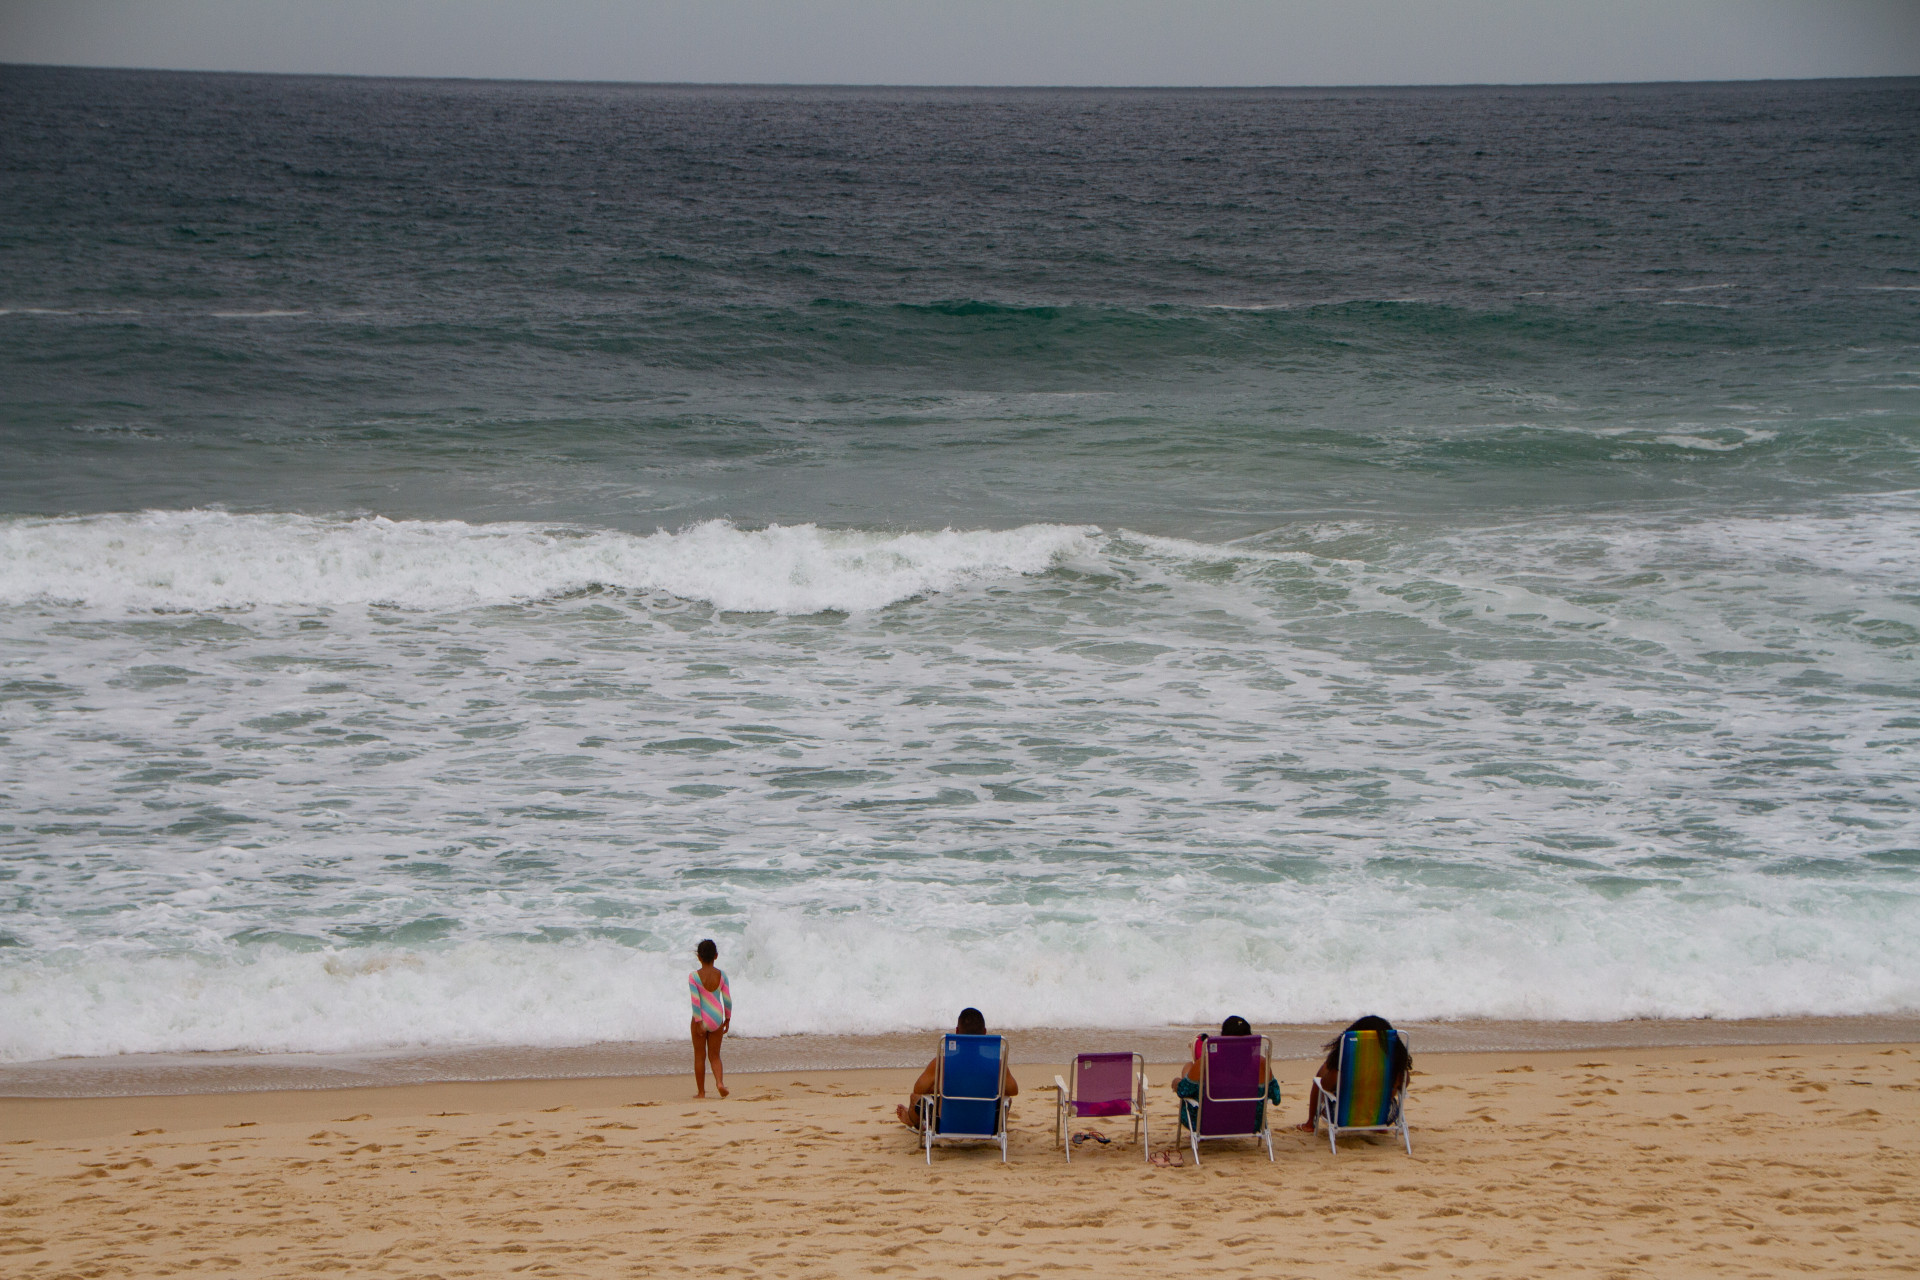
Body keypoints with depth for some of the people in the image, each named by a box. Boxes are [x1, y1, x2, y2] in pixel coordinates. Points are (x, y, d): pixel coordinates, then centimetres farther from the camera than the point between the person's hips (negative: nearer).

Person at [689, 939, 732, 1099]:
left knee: (700, 1056, 10)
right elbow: (727, 1000, -1)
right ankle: (719, 1082, -11)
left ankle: (701, 1092, 13)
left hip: (701, 1019, -2)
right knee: (714, 1055, 13)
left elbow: (695, 1000, -16)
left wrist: (698, 1022, -14)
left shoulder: (694, 976, -12)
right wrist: (727, 1019, 11)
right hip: (717, 1019, 2)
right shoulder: (721, 976, -4)